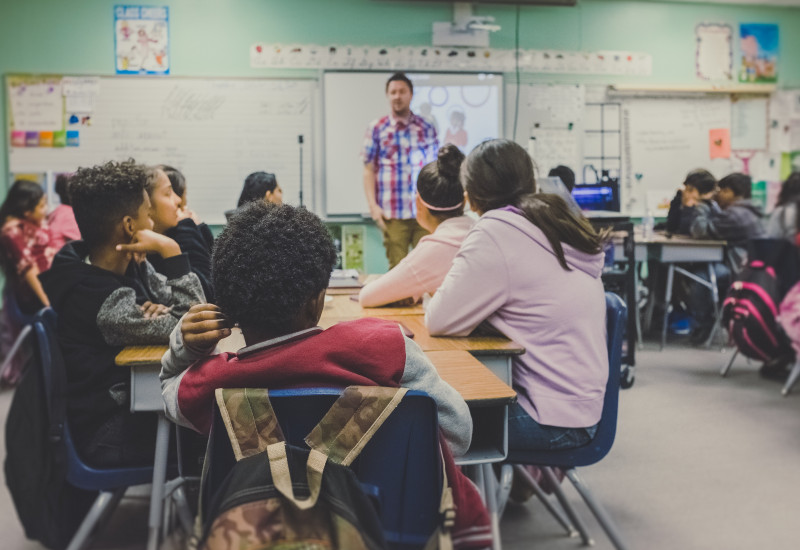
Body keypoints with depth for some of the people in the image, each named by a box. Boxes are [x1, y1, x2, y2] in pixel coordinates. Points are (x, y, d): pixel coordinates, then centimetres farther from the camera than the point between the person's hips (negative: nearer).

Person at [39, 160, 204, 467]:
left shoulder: (132, 267, -1)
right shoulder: (106, 301, -28)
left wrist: (162, 312, -19)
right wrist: (171, 251, -27)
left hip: (131, 402, 8)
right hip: (110, 437, -8)